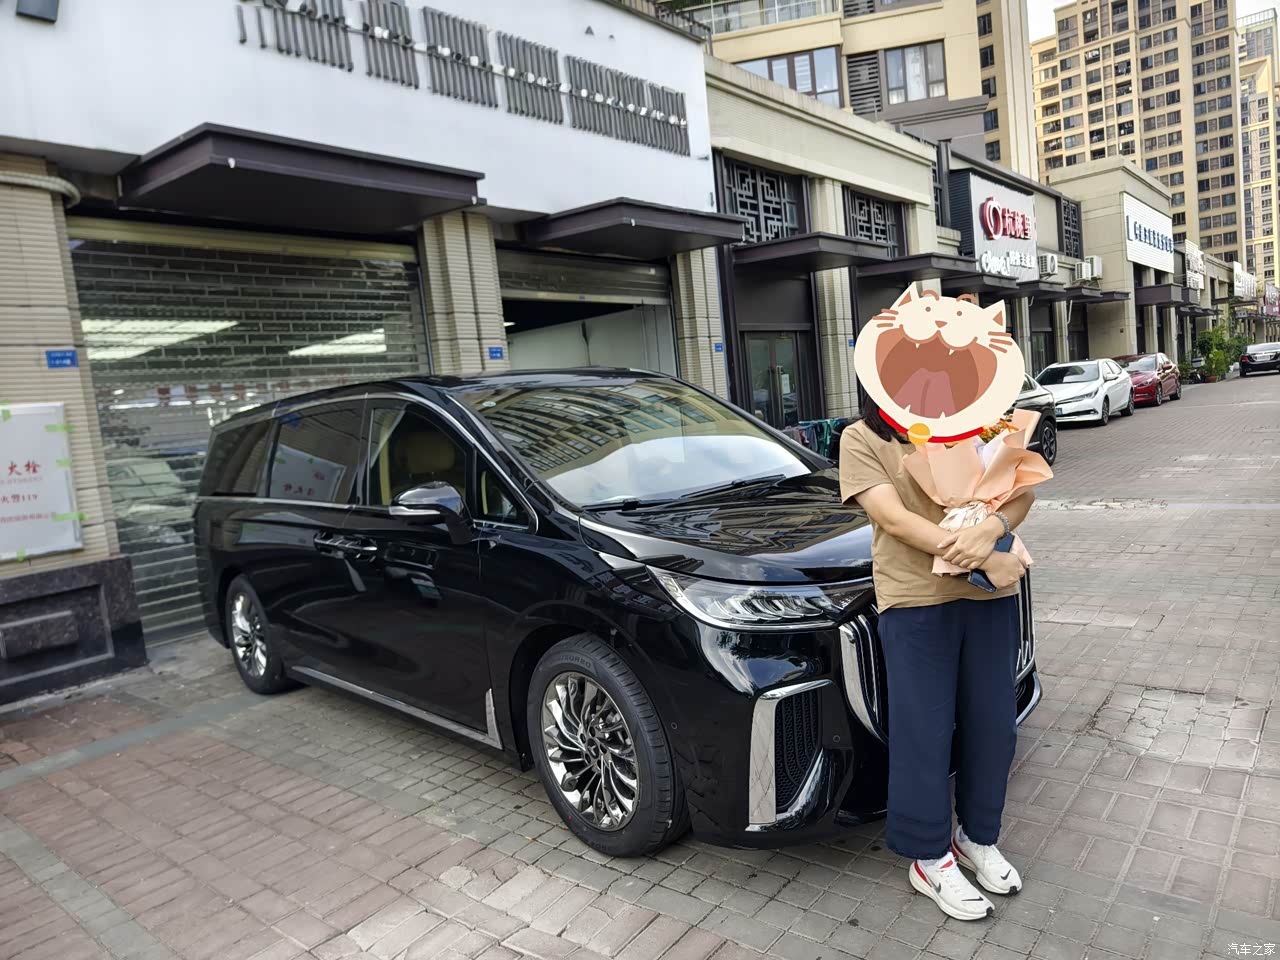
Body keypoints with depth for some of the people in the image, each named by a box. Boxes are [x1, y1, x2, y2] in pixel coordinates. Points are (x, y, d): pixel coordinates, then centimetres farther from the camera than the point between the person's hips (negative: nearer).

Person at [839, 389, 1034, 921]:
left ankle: (977, 837, 35)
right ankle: (929, 858, 23)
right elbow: (895, 520, -13)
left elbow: (1021, 491, 2)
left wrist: (991, 530, -21)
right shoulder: (861, 440, -2)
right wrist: (984, 560, -20)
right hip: (915, 603, -4)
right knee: (924, 735, 3)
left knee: (993, 725, 12)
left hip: (990, 597, 5)